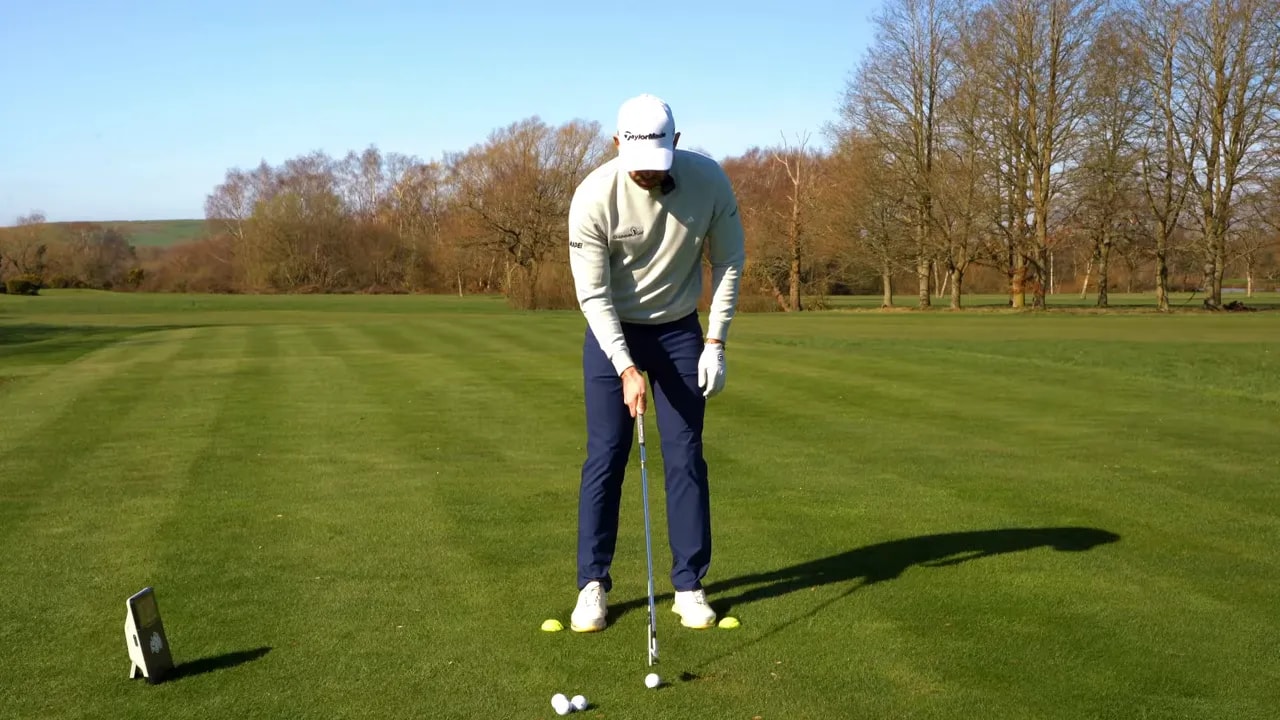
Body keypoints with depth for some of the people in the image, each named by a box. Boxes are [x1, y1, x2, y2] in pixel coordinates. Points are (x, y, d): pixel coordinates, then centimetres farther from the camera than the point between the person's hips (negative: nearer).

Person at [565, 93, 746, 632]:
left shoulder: (709, 179, -18)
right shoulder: (593, 196, -24)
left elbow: (729, 260, -4)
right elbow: (593, 294, -19)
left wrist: (715, 342, -9)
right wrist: (626, 368, -27)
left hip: (680, 329, 2)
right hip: (611, 331, -1)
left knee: (685, 456, 0)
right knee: (605, 457, -2)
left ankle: (689, 585, 10)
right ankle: (593, 583, 11)